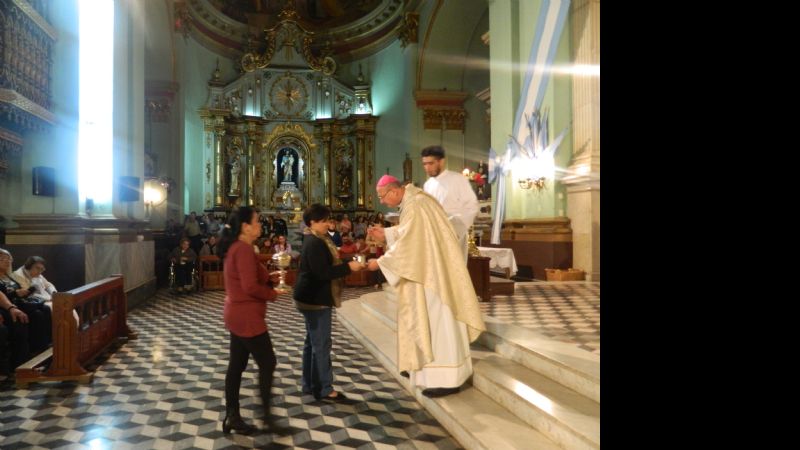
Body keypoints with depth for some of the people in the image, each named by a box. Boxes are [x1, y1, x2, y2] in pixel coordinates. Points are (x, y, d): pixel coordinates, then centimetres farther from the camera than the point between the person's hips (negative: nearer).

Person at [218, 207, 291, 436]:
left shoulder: (234, 247, 12)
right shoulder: (244, 249, -20)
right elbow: (250, 287, -25)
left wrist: (268, 279, 8)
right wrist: (272, 294, -10)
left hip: (237, 314, 10)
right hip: (247, 317, -10)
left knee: (236, 365, 14)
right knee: (267, 363, 0)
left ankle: (232, 417, 22)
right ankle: (267, 417, 10)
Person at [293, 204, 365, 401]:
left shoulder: (318, 240, 12)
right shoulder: (315, 243, -21)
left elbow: (326, 266, 17)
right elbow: (322, 273, -26)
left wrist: (348, 264, 7)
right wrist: (348, 267, -21)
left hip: (314, 298, 11)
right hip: (316, 300, -11)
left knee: (312, 342, 16)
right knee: (321, 344, -4)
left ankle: (310, 385, 26)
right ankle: (323, 389, 4)